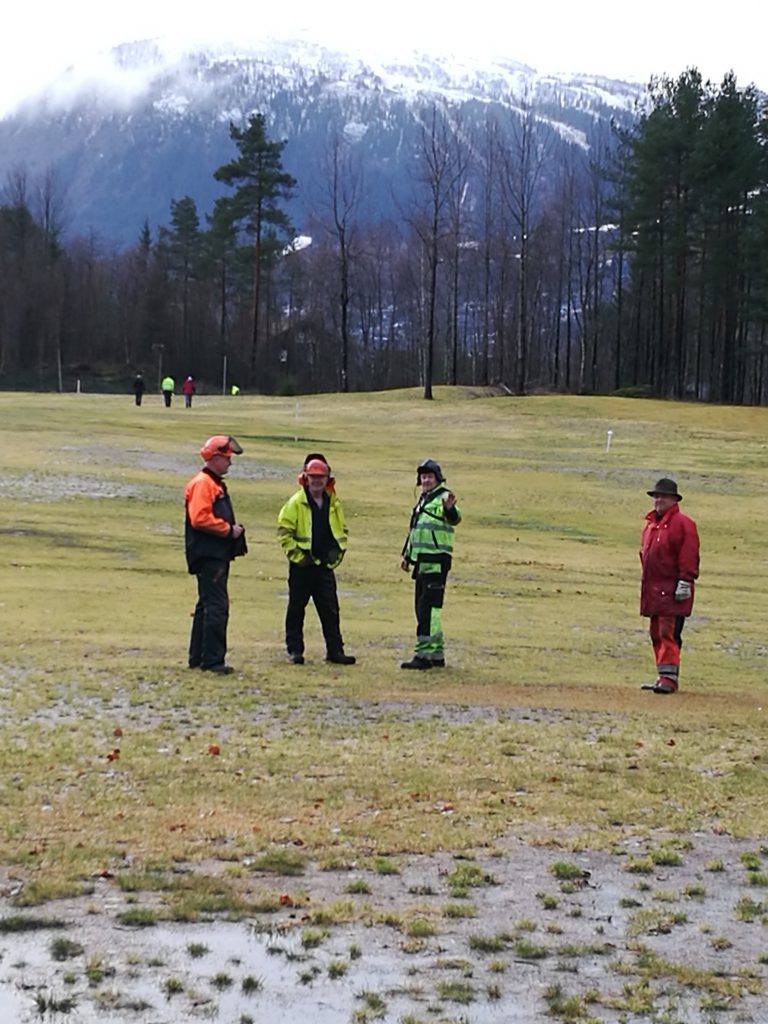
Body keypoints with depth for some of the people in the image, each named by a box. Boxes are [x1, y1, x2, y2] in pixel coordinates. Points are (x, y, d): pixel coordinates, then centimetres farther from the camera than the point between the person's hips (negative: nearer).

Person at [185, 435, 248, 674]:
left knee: (207, 605, 14)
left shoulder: (216, 484, 21)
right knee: (216, 606, -12)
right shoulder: (202, 483, -13)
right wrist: (229, 530, -16)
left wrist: (233, 529, 12)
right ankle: (213, 659, -12)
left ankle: (198, 658, 21)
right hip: (208, 555, -11)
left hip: (217, 555, 11)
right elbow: (200, 519, -23)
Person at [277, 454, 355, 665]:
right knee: (296, 608, 5)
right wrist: (297, 554, -11)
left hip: (325, 564, 4)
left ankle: (335, 650, 6)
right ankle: (294, 649, 13)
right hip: (302, 565, -4)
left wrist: (338, 551, 7)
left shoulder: (333, 503, 8)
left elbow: (342, 529, 19)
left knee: (330, 610, 2)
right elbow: (284, 530, -7)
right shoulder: (296, 503, -6)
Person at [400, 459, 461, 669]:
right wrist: (407, 555, 30)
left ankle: (424, 654, -13)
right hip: (422, 562, 10)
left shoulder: (443, 498, -8)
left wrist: (450, 509, -50)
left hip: (437, 563, -10)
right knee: (422, 608, 12)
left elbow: (454, 519, -29)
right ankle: (437, 654, 20)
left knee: (428, 609, -12)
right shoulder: (423, 500, 21)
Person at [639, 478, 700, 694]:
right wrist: (646, 583, 21)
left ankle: (669, 678, -11)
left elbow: (689, 556, -13)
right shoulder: (650, 523, 17)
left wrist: (685, 582, -18)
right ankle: (663, 677, 17)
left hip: (672, 591, -8)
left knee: (668, 633, -12)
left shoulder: (683, 524, -8)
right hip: (653, 590, 8)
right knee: (656, 634, 11)